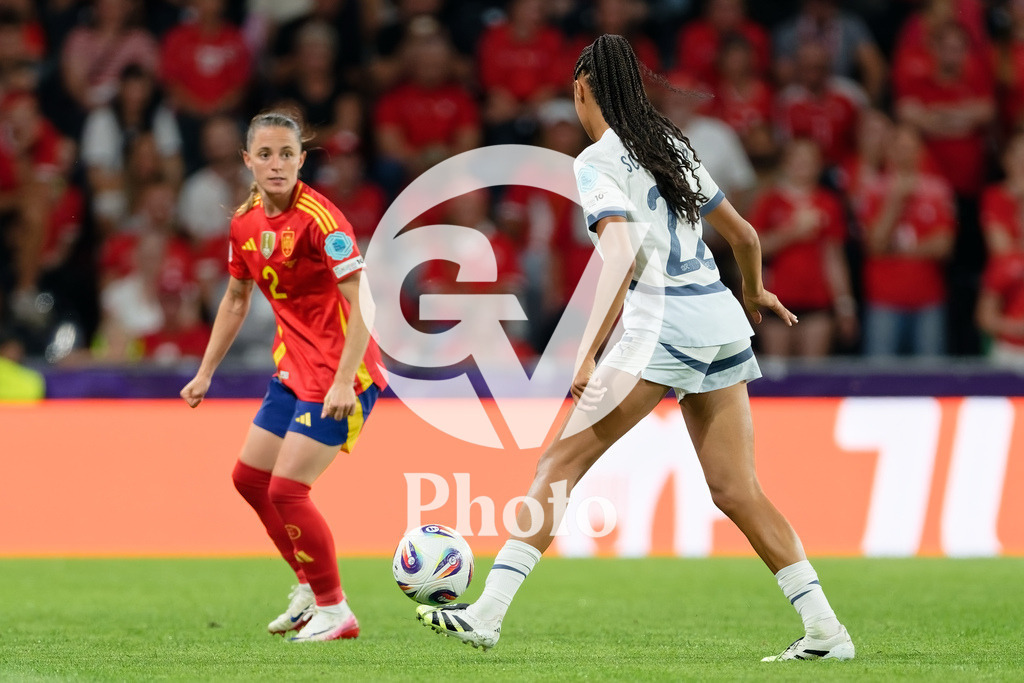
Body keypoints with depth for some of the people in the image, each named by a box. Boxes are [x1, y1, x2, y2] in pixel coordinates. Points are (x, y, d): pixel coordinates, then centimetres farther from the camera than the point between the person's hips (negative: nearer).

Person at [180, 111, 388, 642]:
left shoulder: (320, 219, -20)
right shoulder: (245, 222, 4)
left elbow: (362, 302, -24)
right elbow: (236, 299, 19)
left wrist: (343, 381, -31)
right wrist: (205, 373, 19)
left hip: (339, 373, -9)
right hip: (293, 367, 9)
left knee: (286, 489, -13)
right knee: (250, 478, 14)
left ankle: (334, 612, 1)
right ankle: (310, 587, 30)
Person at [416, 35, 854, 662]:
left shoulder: (597, 163, -5)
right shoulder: (674, 145, 17)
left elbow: (621, 255, -20)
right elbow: (744, 235, 25)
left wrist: (588, 354, -23)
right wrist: (754, 291, 45)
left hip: (662, 323, -7)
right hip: (722, 324, 7)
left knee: (562, 462, -5)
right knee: (735, 489, 10)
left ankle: (487, 614, -12)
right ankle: (825, 629, 5)